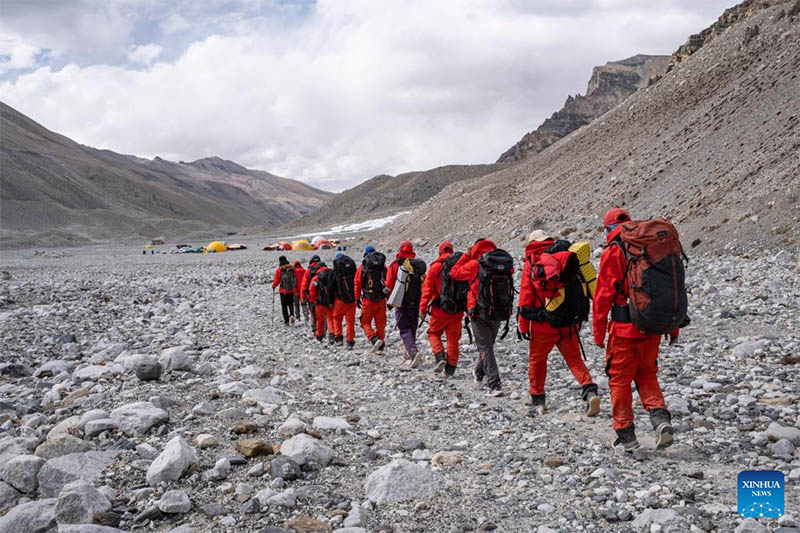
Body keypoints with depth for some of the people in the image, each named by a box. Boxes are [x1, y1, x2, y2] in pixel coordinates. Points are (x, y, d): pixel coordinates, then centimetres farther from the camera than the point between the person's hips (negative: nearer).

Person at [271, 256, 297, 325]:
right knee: (291, 303, 17)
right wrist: (296, 287, 16)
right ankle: (292, 315, -8)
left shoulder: (279, 270, -9)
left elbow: (277, 280, -7)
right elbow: (296, 278, 4)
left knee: (284, 305, 7)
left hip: (283, 290, -3)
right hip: (292, 289, 3)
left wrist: (273, 286, 12)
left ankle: (286, 320, 5)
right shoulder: (292, 268, -1)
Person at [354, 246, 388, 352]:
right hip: (381, 299, 3)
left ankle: (374, 339, -15)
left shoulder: (362, 267, -2)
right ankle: (381, 346, 11)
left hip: (368, 299, -3)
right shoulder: (383, 267, 6)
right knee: (380, 323, 11)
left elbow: (357, 284, -2)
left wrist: (357, 298, 6)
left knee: (365, 322, 7)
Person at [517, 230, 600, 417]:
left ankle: (538, 400, 18)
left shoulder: (531, 263, -3)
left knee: (537, 359, 14)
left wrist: (523, 325, -1)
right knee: (574, 358, 9)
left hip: (543, 324, -3)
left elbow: (526, 296, -6)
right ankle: (589, 391, -12)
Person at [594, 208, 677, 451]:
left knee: (620, 379, 8)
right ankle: (660, 418, 1)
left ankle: (626, 434, 12)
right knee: (646, 374, 20)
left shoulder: (613, 253, -7)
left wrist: (599, 332, -4)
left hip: (624, 329, -5)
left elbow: (603, 295, -10)